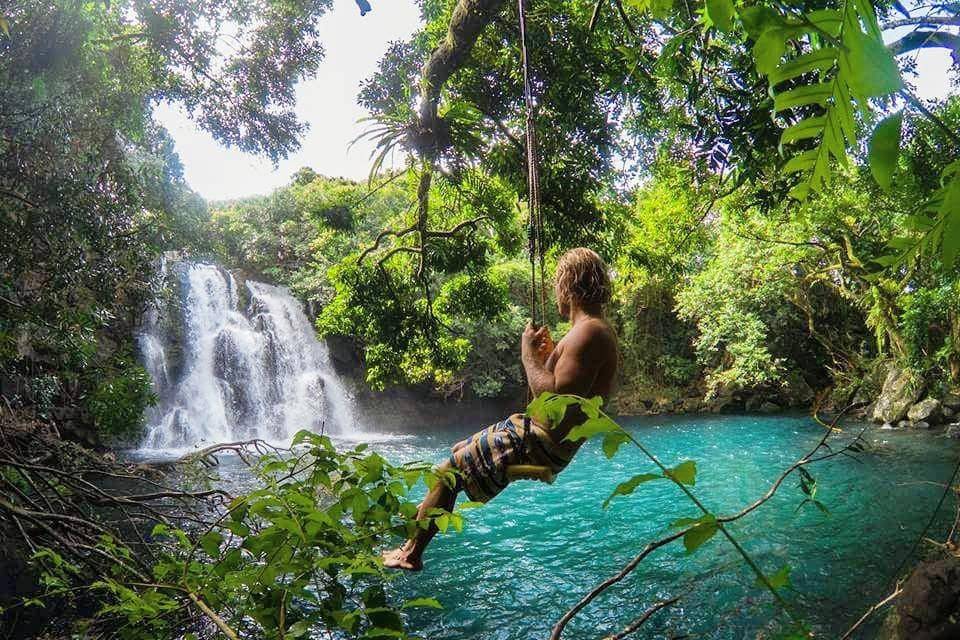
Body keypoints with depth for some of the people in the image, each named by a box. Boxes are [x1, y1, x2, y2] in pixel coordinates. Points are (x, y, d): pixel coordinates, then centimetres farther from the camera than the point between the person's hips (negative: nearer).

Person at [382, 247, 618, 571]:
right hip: (546, 438, 11)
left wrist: (529, 355, -21)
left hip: (541, 443, -11)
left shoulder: (588, 333, -22)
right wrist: (550, 355, 12)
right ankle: (424, 515, 37)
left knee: (447, 471, -3)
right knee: (460, 450, 24)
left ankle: (411, 553, 11)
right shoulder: (596, 330, 11)